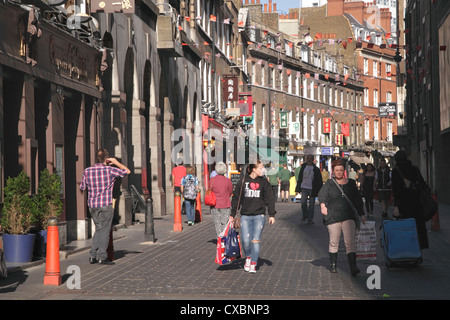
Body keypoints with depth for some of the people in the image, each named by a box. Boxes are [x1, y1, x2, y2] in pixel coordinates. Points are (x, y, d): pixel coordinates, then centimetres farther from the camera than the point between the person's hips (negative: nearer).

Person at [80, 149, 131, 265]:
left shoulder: (87, 171, 1)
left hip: (92, 205, 5)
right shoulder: (110, 170, -9)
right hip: (105, 205, -5)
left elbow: (82, 187, 13)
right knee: (104, 231, 3)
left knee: (99, 230, 17)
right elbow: (127, 171, 5)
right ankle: (102, 257, 2)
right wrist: (116, 162, 13)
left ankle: (93, 255, 12)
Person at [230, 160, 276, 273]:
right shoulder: (243, 182, 4)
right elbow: (236, 199, 9)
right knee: (245, 240, -7)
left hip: (259, 216, 0)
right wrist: (232, 214, 7)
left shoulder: (264, 182, 6)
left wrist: (272, 214, -2)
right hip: (245, 216, 0)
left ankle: (253, 264, 6)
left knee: (256, 240, -4)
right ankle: (248, 258, 21)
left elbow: (270, 199, 7)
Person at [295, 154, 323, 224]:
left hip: (312, 189, -2)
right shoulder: (303, 167, 9)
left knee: (311, 204, 1)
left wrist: (320, 190, -2)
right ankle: (304, 216, 16)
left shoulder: (316, 169, 1)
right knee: (303, 202, -4)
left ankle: (310, 219, 7)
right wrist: (298, 188, 10)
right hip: (304, 187, 2)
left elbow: (319, 181, 3)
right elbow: (300, 177, 13)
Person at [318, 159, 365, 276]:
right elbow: (322, 194, -8)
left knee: (350, 242, -10)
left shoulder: (351, 183, 14)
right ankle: (333, 265, 21)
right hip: (333, 217, -1)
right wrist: (323, 205, -28)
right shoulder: (329, 184, 7)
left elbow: (358, 200, 21)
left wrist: (362, 214, 17)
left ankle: (353, 266, -15)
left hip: (348, 217, 1)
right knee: (334, 242, 6)